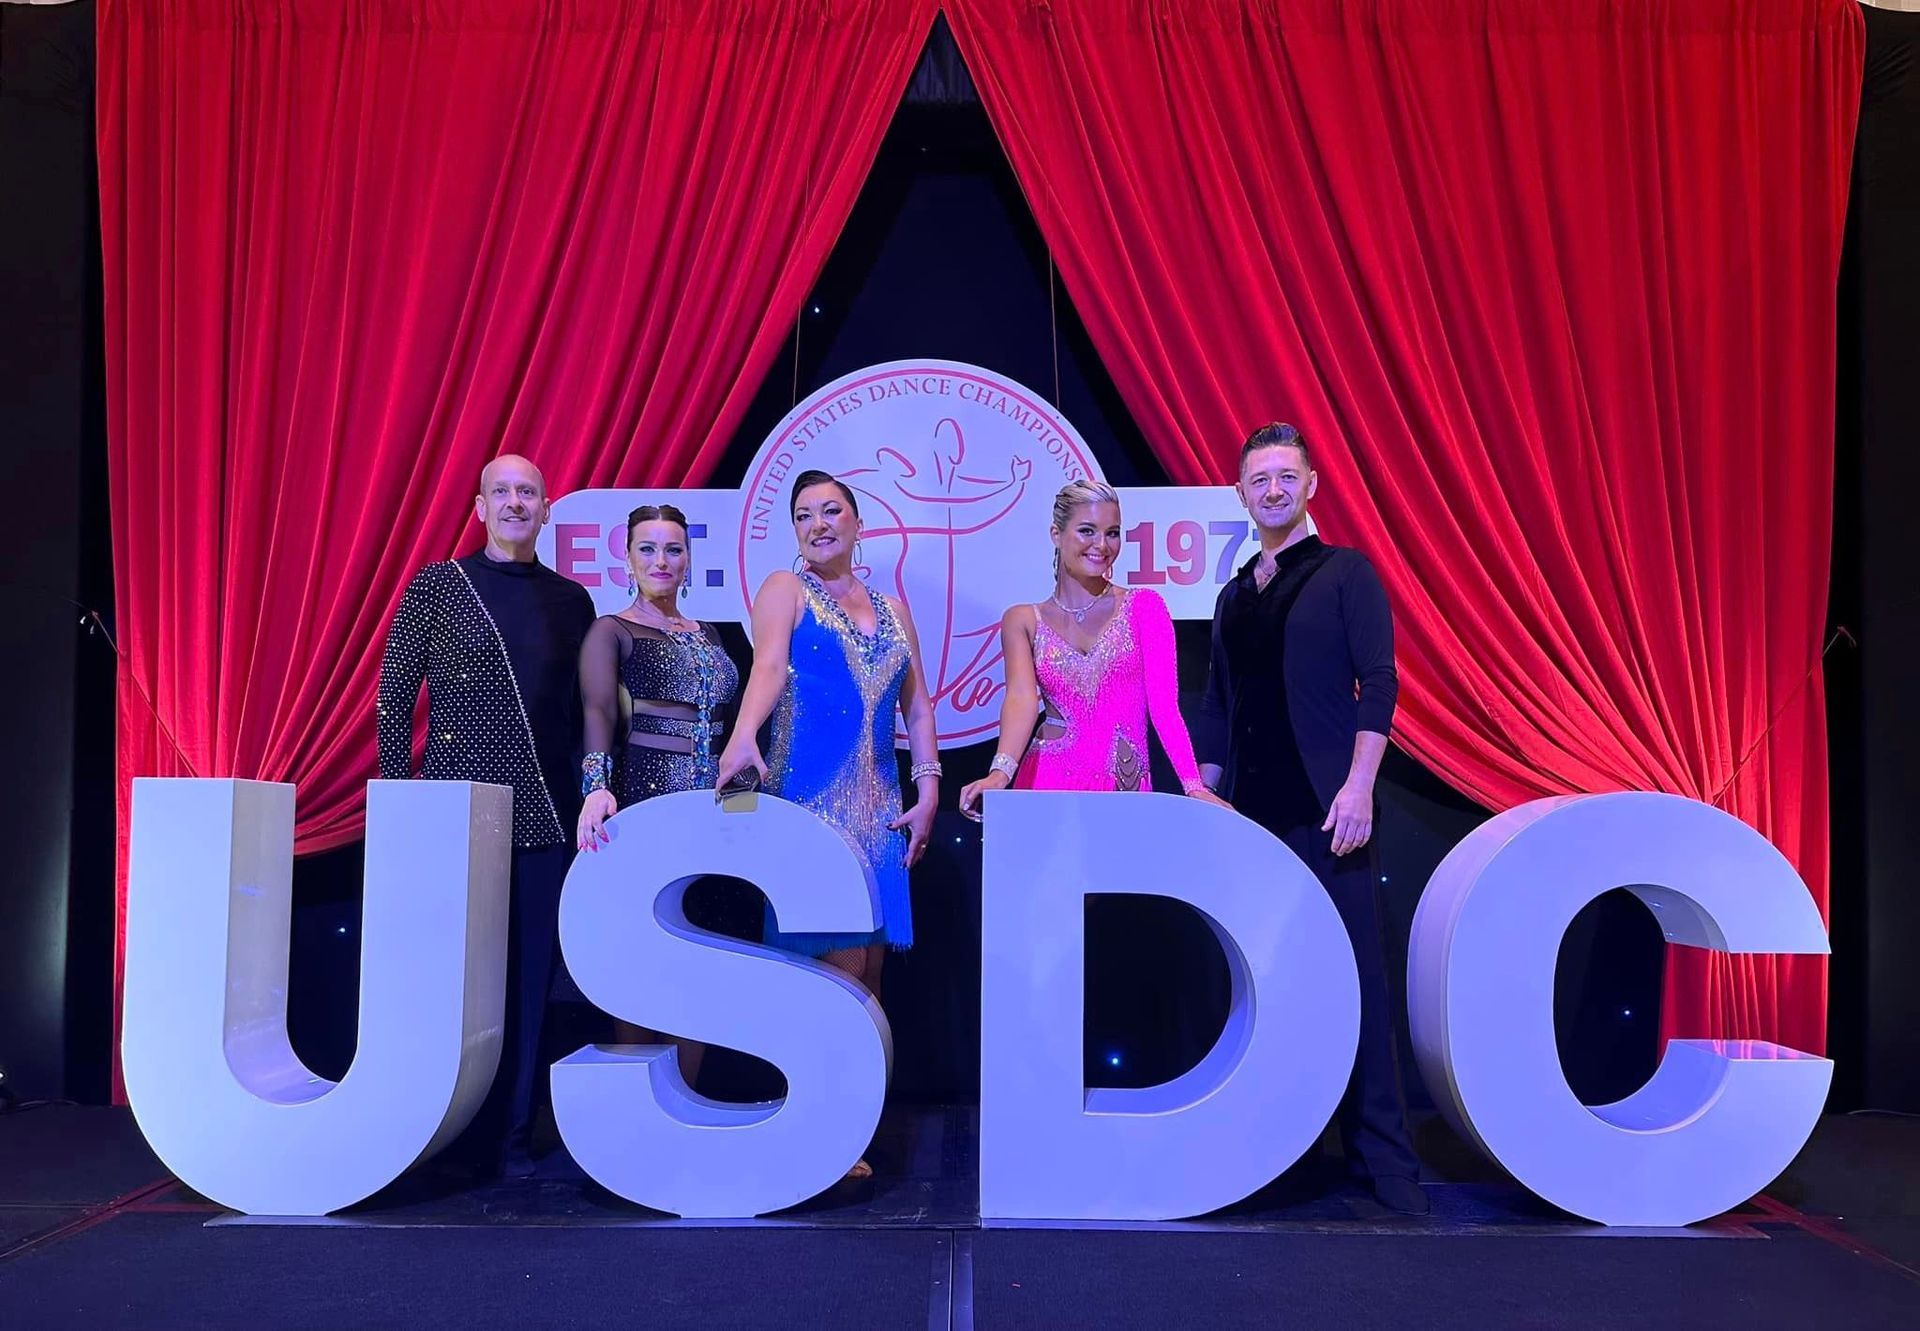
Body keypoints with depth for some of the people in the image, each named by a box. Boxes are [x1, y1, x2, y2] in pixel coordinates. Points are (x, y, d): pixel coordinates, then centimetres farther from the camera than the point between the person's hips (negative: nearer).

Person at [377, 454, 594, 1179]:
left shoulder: (572, 599, 12)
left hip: (545, 816, 3)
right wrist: (396, 796, -3)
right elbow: (395, 696, 3)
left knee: (528, 974, 6)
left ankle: (509, 1135, 17)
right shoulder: (435, 587, 3)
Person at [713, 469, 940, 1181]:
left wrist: (927, 788, 6)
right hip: (810, 797, -5)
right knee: (841, 966, -11)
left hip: (878, 804, 5)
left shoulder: (892, 607, 19)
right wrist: (744, 734, -32)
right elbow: (768, 665, -14)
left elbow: (916, 704, 18)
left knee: (865, 969, 3)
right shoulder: (784, 589, 4)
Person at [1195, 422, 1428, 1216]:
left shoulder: (1345, 574, 2)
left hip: (1324, 810, -5)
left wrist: (1359, 785, -16)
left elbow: (1378, 683, -7)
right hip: (1252, 813, 5)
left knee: (1353, 976, -3)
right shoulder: (1234, 596, 17)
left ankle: (1380, 1155, 4)